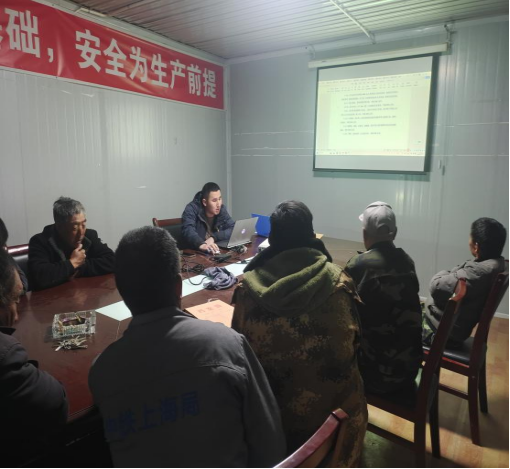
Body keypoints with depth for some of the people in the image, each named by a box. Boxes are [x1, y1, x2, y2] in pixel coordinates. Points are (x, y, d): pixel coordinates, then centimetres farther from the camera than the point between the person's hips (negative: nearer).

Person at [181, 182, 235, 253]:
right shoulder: (192, 209, -12)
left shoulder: (221, 209, 1)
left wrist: (213, 237, -18)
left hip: (216, 252, 3)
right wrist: (201, 245, -46)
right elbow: (188, 231, -27)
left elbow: (234, 230, -5)